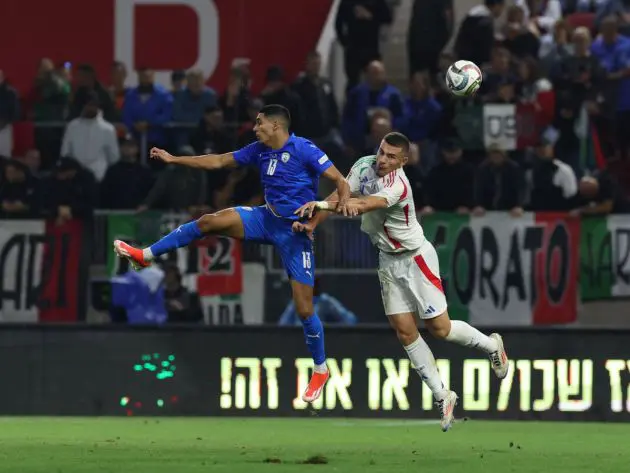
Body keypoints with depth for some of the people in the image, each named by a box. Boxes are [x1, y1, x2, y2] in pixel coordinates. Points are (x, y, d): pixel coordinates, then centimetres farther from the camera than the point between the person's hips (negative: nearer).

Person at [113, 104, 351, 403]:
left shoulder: (303, 150, -17)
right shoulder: (259, 150, 4)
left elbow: (339, 180, -19)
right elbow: (219, 161, 12)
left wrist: (343, 200, -41)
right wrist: (173, 159, 11)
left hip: (296, 231, -6)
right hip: (267, 219, 6)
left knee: (304, 308, -5)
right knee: (209, 221, -10)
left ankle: (320, 369, 14)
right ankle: (146, 255, 1)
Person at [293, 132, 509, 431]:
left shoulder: (397, 186, -30)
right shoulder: (365, 165, -7)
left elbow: (366, 204, -46)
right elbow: (341, 195, -3)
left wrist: (322, 204, -58)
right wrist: (312, 224, -18)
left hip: (416, 258, -7)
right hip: (389, 261, 7)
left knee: (439, 328, -1)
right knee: (405, 332, 1)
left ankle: (491, 345, 28)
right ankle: (442, 396, 9)